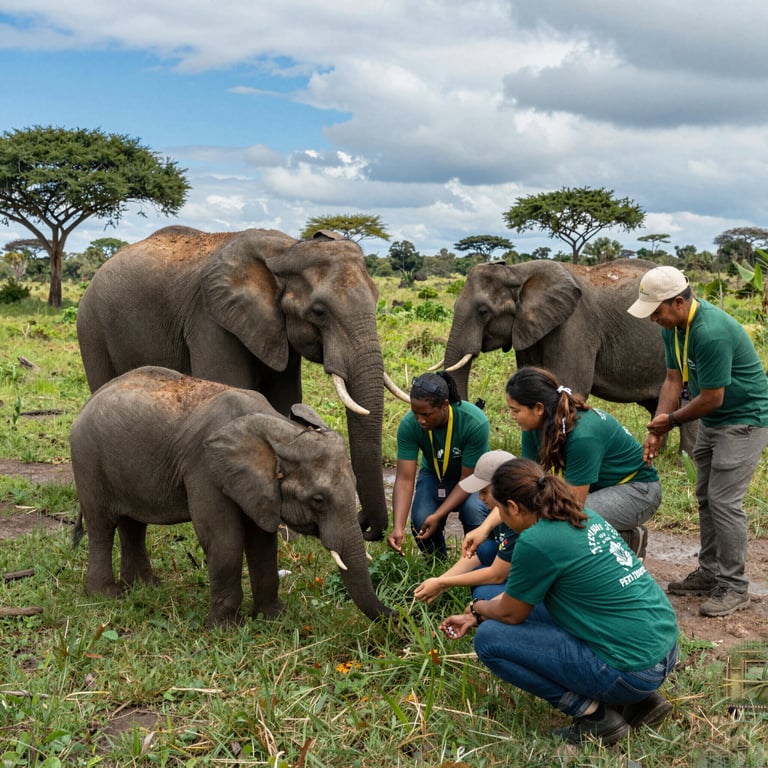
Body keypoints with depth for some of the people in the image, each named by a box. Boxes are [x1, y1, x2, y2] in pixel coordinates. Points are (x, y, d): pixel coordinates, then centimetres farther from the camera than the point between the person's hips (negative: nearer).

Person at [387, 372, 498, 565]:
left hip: (472, 474, -2)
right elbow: (404, 479, -27)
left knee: (474, 510, -33)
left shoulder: (475, 423, -35)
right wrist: (398, 527, -39)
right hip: (434, 474, 2)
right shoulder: (409, 425, -28)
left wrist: (438, 515, -36)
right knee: (421, 520, -25)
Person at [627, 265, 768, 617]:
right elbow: (674, 380, 1)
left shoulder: (711, 333, -32)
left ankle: (734, 587, 1)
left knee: (724, 500, -10)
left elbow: (711, 397, -26)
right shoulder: (673, 326, -3)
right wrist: (656, 431, -6)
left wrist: (672, 420, -10)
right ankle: (709, 572, 26)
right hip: (711, 420, 10)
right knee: (706, 497, 14)